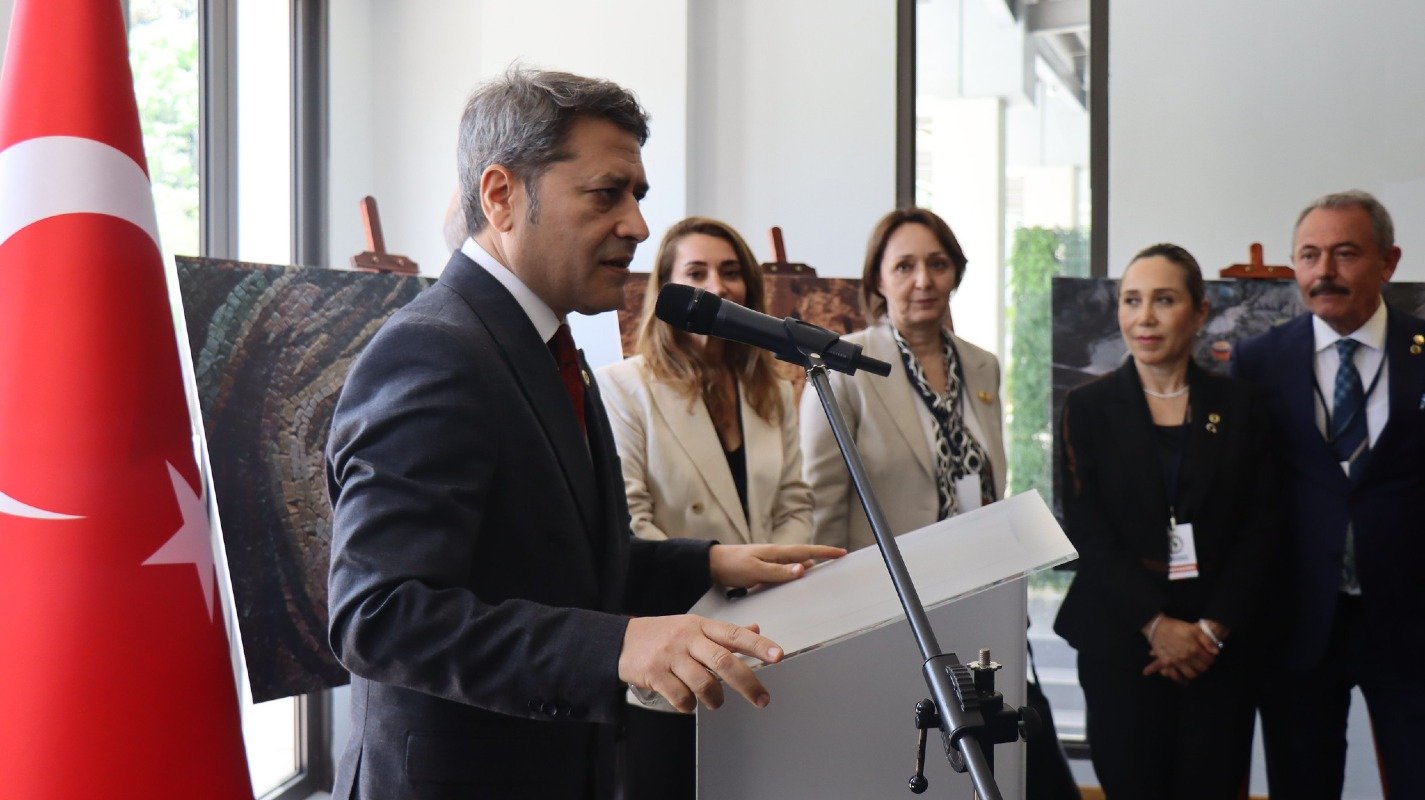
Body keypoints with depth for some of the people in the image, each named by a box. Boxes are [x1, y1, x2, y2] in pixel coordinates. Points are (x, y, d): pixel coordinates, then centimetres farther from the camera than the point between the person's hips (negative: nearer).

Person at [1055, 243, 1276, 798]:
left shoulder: (1237, 406, 7)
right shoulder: (1089, 407, 3)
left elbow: (1259, 528, 4)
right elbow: (1086, 532, -3)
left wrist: (1212, 628, -7)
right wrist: (1157, 625, -11)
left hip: (1220, 644, 1)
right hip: (1120, 642, -1)